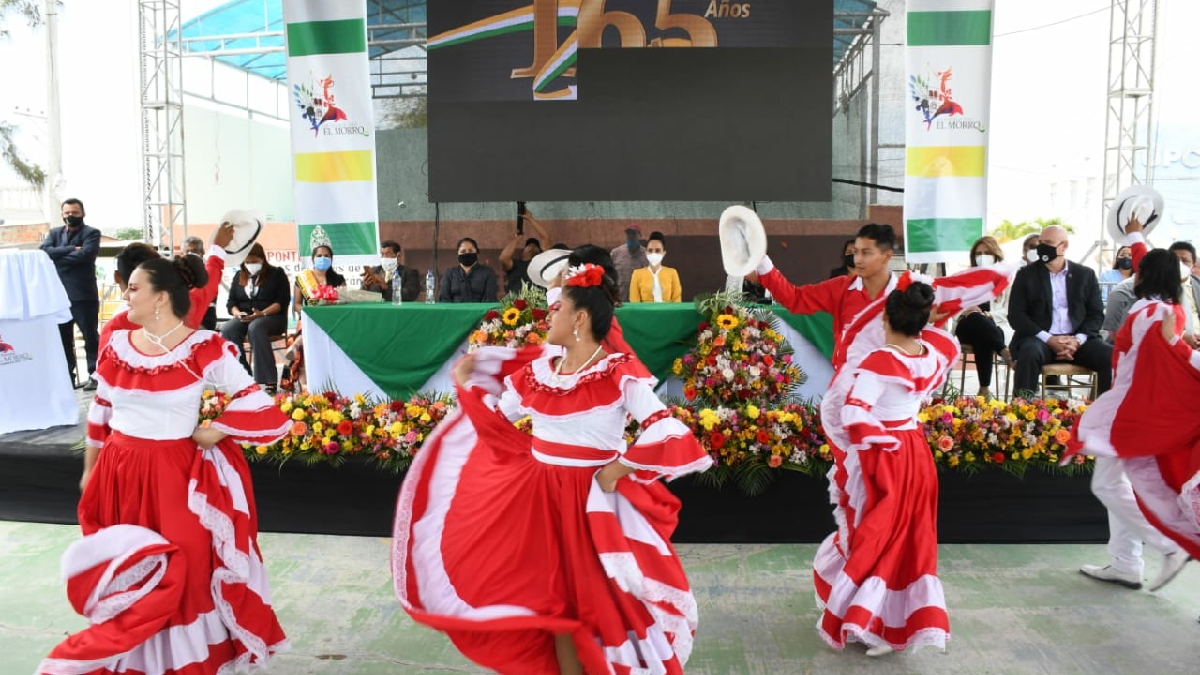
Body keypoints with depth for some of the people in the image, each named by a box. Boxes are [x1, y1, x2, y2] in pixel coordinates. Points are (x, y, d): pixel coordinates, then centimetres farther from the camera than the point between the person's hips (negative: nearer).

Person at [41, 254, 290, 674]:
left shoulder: (203, 349, -13)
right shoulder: (117, 345, 3)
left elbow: (256, 403, -13)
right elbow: (99, 413, 14)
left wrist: (213, 432, -13)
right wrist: (89, 469, 19)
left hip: (173, 476, -5)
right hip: (117, 473, 5)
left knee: (178, 574, 2)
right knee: (120, 573, 14)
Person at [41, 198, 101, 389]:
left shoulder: (91, 233, 1)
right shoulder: (54, 233, 16)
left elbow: (85, 254, -17)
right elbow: (44, 251, -3)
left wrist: (58, 257, -9)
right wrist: (71, 249, -13)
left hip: (84, 294, -5)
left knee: (90, 336, 0)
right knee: (62, 338, 10)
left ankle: (94, 375, 6)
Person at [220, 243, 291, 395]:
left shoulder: (277, 274, 6)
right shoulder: (239, 276, 20)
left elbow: (283, 301, -5)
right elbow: (231, 301, 17)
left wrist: (262, 313, -19)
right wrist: (237, 313, -7)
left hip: (272, 317, -4)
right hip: (243, 318, 5)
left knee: (255, 327, -38)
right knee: (227, 330, -28)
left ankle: (268, 381, -39)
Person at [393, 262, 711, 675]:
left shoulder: (620, 373, -16)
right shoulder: (538, 369, 3)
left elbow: (665, 431, -22)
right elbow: (498, 419, 15)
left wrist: (620, 468, -19)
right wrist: (468, 384, 9)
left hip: (594, 498, -5)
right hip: (540, 494, 6)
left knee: (600, 600, 6)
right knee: (556, 599, 16)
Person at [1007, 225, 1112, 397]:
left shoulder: (1085, 275, 13)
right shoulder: (1026, 274, 8)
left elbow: (1096, 314, 9)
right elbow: (1015, 315, 0)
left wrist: (1078, 340, -11)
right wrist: (1049, 339, -13)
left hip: (1077, 340, 2)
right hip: (1039, 338, -2)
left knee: (1112, 357, -24)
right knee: (1029, 354, -36)